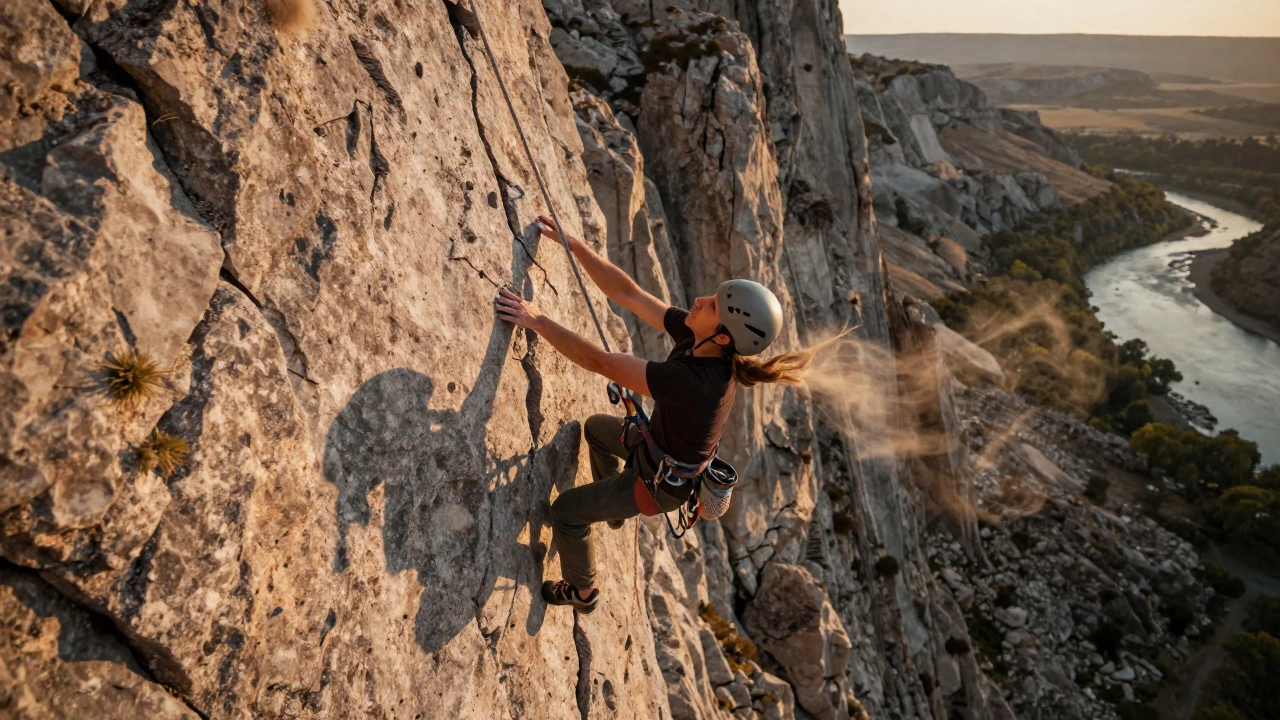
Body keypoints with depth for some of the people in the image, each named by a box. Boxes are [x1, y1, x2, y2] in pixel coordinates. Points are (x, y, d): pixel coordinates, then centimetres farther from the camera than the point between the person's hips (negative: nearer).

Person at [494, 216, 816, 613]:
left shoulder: (694, 383, -44)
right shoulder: (694, 336, -21)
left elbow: (600, 362, -40)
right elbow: (627, 293, -15)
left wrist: (536, 320, -32)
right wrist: (573, 244, -17)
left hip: (663, 481, -8)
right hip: (657, 445, 8)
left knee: (566, 511, 7)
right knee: (595, 427, 31)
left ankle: (582, 592, 34)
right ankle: (612, 506, 55)